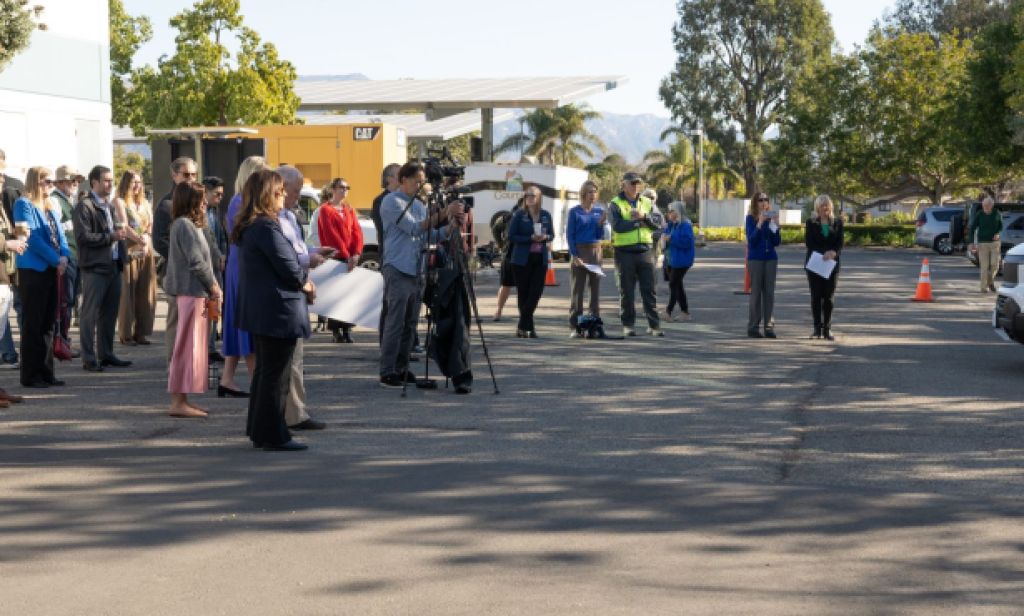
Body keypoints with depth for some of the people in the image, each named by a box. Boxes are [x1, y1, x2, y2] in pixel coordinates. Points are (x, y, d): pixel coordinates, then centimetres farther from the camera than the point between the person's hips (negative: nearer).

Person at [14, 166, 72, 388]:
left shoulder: (52, 207, 16)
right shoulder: (24, 204, -8)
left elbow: (59, 235, 13)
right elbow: (32, 237, -16)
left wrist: (64, 256, -7)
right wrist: (56, 259, -15)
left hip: (51, 270, 8)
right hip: (32, 270, -8)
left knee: (48, 323, 10)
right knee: (32, 324, -3)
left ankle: (46, 371, 17)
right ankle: (30, 375, 2)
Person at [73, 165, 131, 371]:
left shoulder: (110, 206, 19)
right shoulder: (85, 206, -8)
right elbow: (83, 236, -17)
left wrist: (120, 234, 10)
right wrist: (110, 236, -19)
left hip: (113, 266, 8)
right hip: (95, 268, -8)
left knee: (110, 313, 13)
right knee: (90, 315, -3)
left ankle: (106, 354, 22)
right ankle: (89, 358, 0)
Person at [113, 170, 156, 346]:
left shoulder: (145, 203, 20)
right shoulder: (120, 202, 2)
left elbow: (151, 225, 9)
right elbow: (124, 226, -9)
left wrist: (147, 238, -10)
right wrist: (140, 239, -16)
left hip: (146, 252, 5)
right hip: (128, 251, -5)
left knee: (145, 293, 3)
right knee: (128, 293, -5)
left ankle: (141, 332, 9)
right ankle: (127, 334, -1)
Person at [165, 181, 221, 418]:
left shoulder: (186, 224, 17)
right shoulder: (185, 225, -14)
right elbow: (196, 262, -18)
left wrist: (212, 286, 8)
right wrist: (214, 286, -8)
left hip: (194, 292, 10)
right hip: (192, 292, -10)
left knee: (192, 347, 13)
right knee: (189, 347, -7)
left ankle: (181, 400, 18)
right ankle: (178, 402, -4)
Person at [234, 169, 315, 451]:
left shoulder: (247, 227, 12)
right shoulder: (267, 227, -20)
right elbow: (289, 267, -18)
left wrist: (302, 277, 2)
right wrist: (306, 283, 1)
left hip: (258, 310, 10)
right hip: (278, 311, -10)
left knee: (264, 370, 18)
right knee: (276, 374, -2)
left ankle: (259, 430, 25)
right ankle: (273, 436, 3)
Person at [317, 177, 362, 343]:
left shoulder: (349, 210, 16)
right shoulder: (326, 210, -1)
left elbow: (357, 232, 6)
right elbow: (331, 235, -9)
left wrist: (356, 253, -10)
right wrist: (345, 255, -16)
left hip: (351, 257, 5)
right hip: (336, 258, -5)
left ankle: (347, 328, 7)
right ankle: (336, 330, -2)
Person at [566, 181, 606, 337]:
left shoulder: (599, 211, 8)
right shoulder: (575, 211, -2)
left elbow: (600, 236, 7)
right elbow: (570, 235, -4)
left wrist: (601, 223, -12)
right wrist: (574, 256, -13)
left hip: (595, 251, 3)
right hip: (579, 251, -3)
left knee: (595, 287, 4)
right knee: (577, 289, -3)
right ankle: (575, 327, -1)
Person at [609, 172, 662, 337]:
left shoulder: (647, 203, 13)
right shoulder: (615, 204, 0)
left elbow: (657, 225, 3)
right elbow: (618, 226, -16)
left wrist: (644, 216, -14)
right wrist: (640, 221, -7)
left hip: (645, 251, 3)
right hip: (624, 252, -3)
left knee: (649, 290, 0)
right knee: (626, 291, 3)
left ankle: (654, 325, 2)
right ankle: (628, 325, 11)